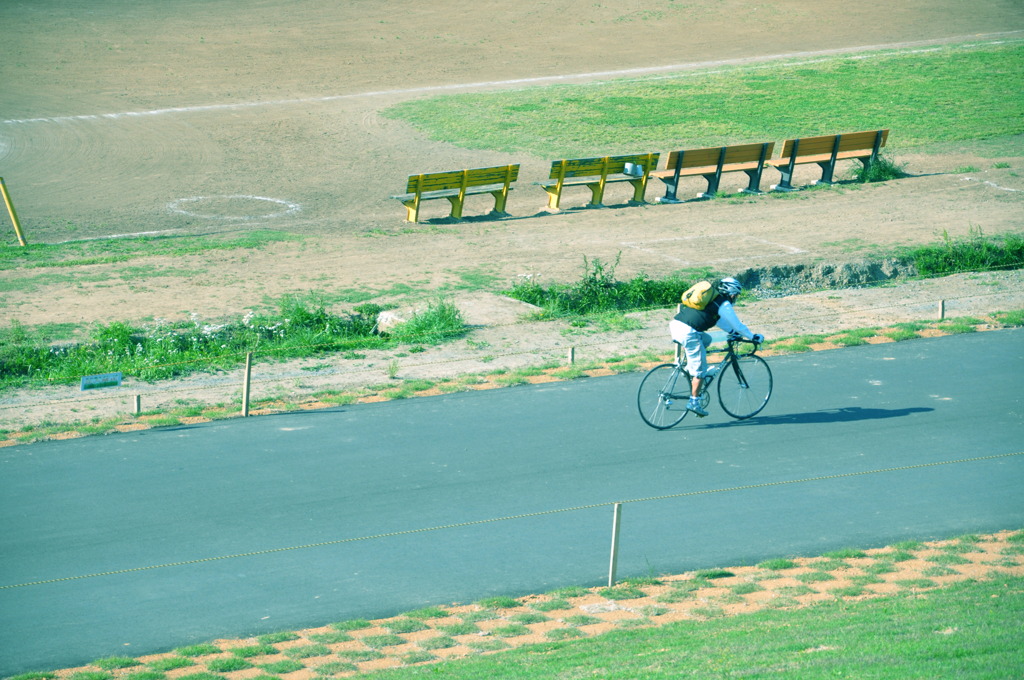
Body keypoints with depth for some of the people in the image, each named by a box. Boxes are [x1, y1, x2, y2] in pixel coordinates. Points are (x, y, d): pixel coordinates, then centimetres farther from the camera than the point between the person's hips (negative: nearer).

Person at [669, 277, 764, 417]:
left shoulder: (712, 298, 26)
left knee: (706, 339, 32)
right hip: (688, 332, -8)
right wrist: (754, 337, 22)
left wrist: (733, 331, 47)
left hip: (674, 325, 8)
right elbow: (738, 325, 9)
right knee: (700, 369, 3)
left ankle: (689, 368, 20)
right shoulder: (725, 305, 2)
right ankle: (694, 402, 6)